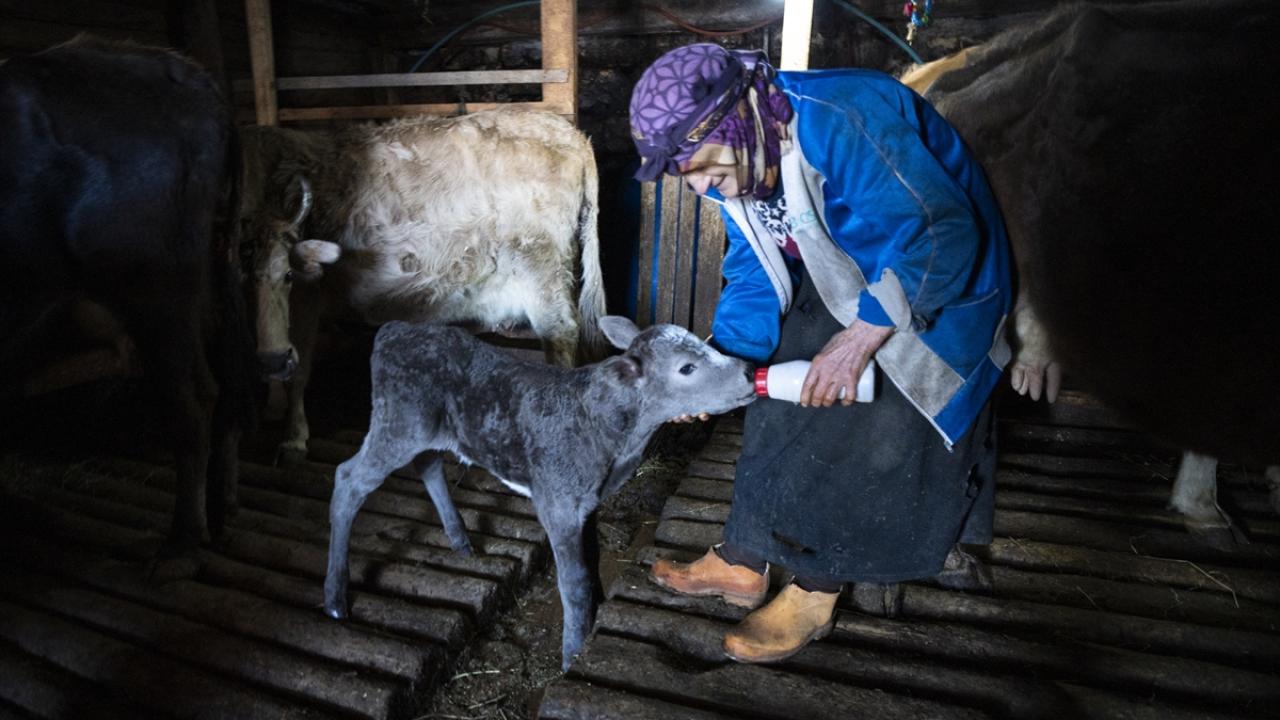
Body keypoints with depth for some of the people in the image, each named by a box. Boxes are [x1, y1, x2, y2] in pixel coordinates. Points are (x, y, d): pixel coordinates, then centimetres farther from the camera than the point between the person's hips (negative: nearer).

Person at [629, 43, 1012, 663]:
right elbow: (754, 270, -2)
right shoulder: (734, 161, -8)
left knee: (871, 436, -8)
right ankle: (743, 564, 18)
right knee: (781, 412, 5)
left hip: (934, 282, -7)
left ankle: (813, 596, 10)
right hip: (840, 281, 7)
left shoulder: (843, 123, -35)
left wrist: (860, 337, -33)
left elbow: (941, 237, -33)